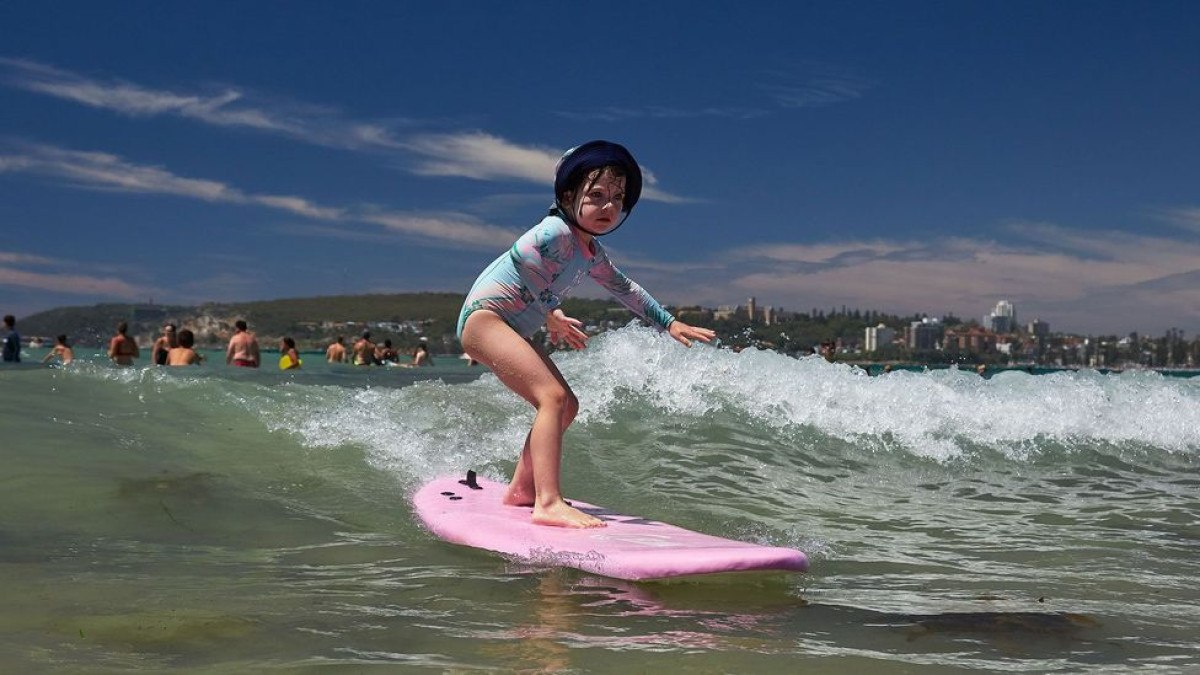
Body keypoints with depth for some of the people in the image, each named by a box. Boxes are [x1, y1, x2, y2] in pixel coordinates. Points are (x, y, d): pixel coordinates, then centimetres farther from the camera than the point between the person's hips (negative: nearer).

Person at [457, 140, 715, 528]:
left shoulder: (592, 252, 13)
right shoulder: (556, 232, -16)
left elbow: (624, 289, 26)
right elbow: (521, 256, -32)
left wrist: (669, 323, 30)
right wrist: (551, 315, -19)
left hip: (512, 329, 10)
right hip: (483, 316, -10)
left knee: (567, 405, 13)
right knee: (554, 396, -24)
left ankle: (522, 489, 25)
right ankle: (548, 503, -32)